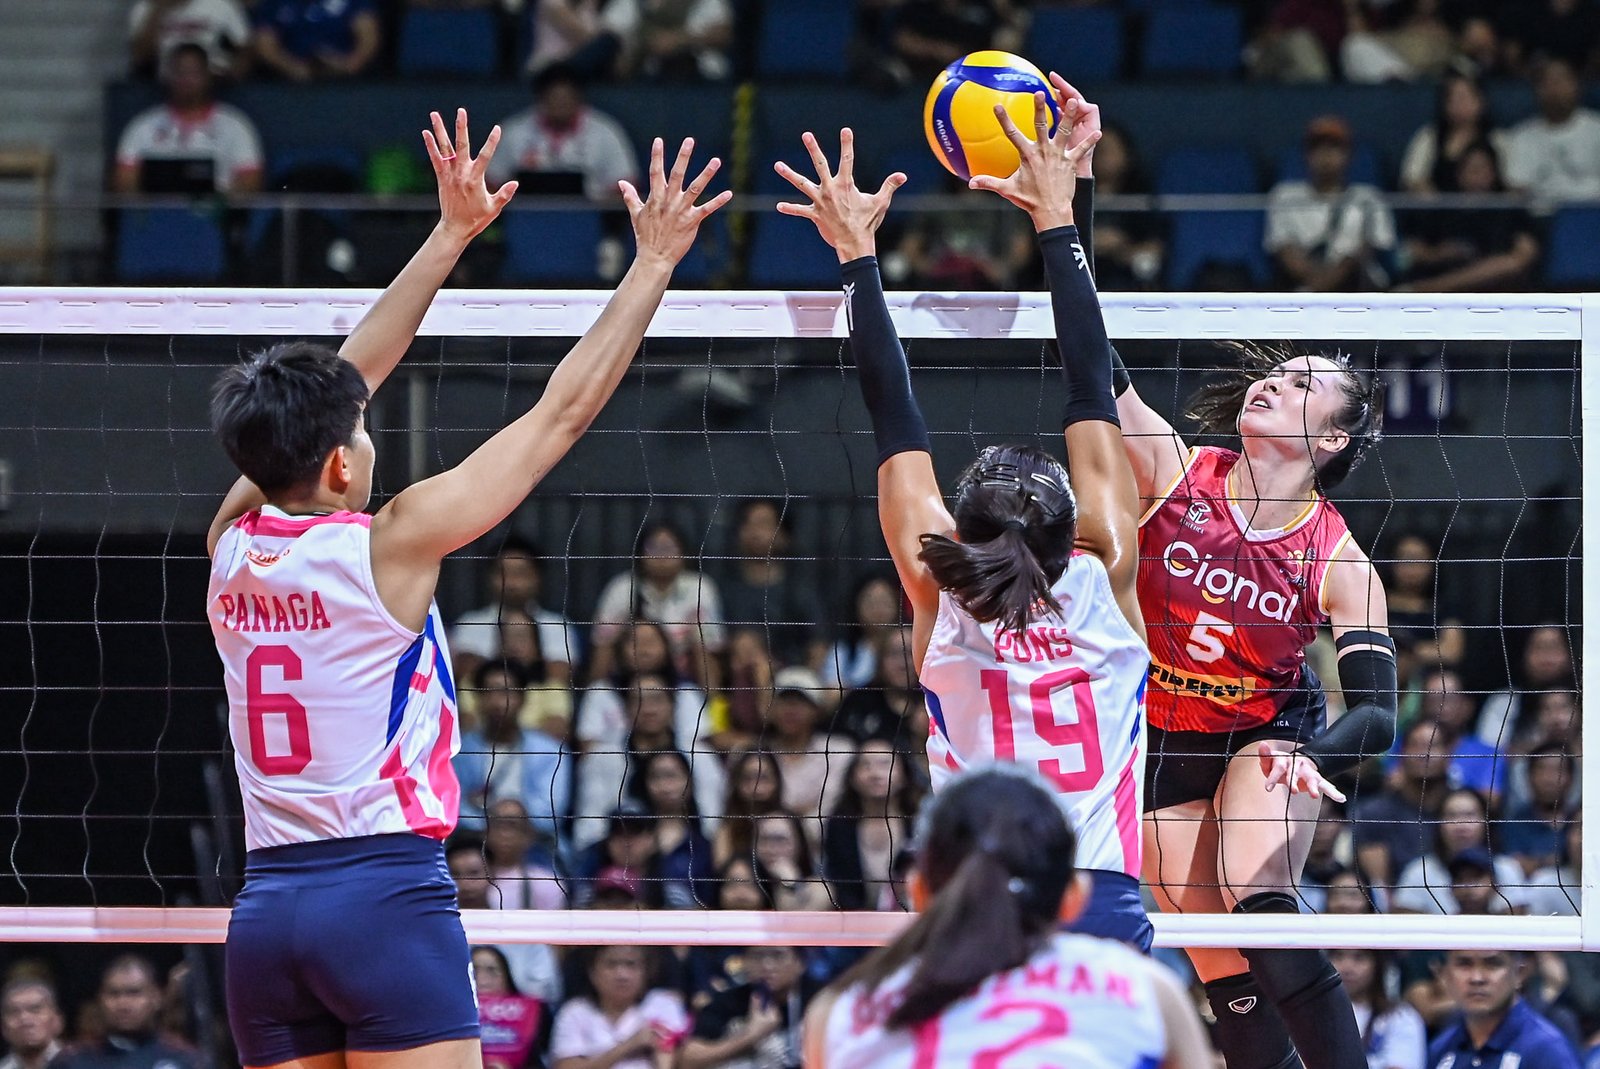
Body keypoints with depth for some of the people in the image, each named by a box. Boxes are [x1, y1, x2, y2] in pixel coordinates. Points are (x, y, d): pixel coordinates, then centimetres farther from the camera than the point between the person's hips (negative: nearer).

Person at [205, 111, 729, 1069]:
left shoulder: (234, 545, 6)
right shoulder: (389, 546, -9)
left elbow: (342, 381, 19)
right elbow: (562, 413, -3)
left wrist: (451, 237, 25)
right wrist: (655, 264, 7)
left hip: (266, 909, 6)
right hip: (388, 892, -6)